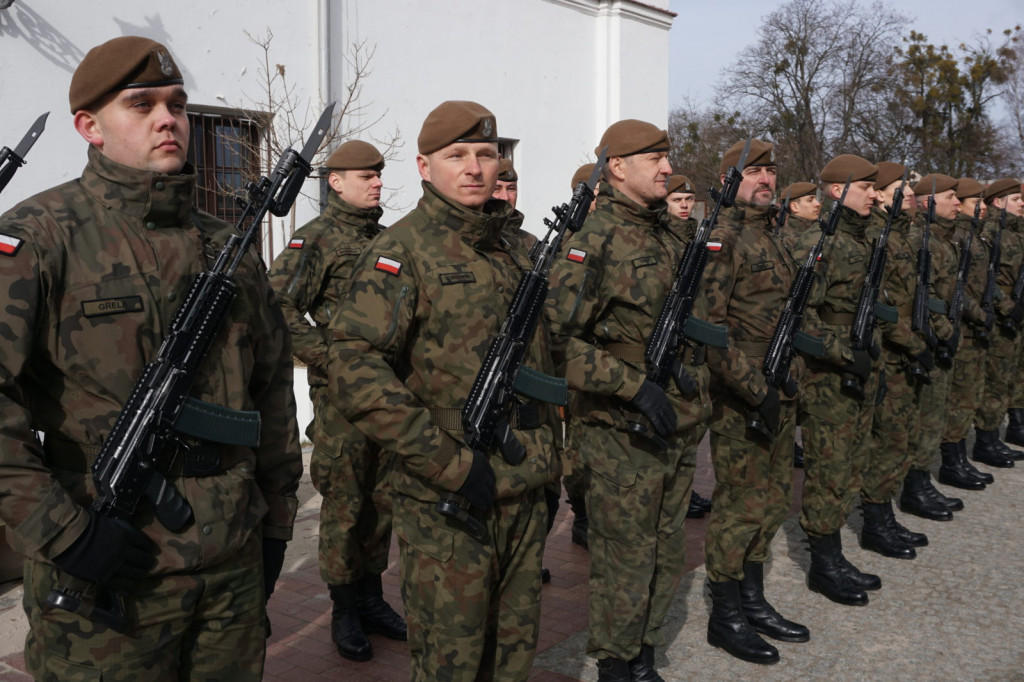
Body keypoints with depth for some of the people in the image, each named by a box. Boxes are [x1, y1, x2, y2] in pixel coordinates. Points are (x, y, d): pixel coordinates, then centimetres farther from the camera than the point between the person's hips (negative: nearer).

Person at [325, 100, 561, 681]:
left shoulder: (518, 247, 11)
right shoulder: (401, 251, -11)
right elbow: (355, 371, -21)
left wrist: (549, 460, 16)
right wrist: (452, 465, -22)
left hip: (526, 494, 6)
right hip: (447, 504, -6)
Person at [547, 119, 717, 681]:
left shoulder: (671, 232, 11)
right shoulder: (594, 239, -15)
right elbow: (557, 335, -23)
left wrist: (699, 397, 18)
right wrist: (634, 385, -26)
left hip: (679, 429, 8)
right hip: (624, 435, -8)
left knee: (666, 555, 17)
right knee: (624, 562, 4)